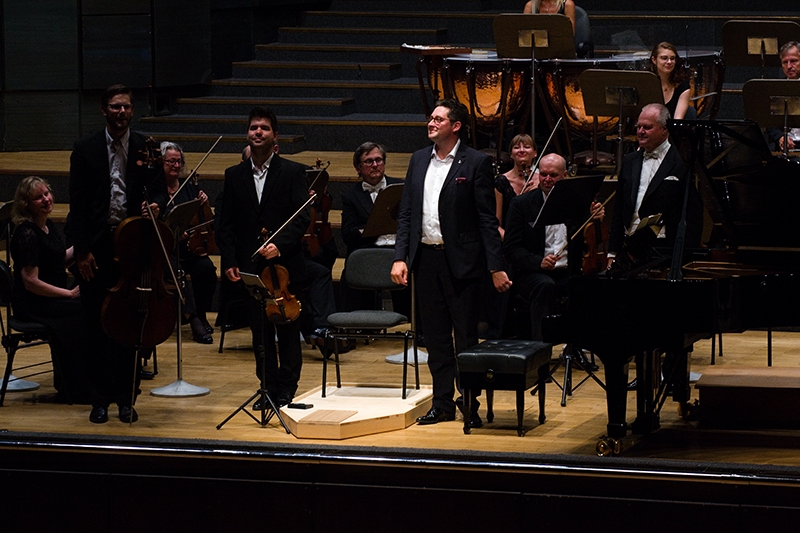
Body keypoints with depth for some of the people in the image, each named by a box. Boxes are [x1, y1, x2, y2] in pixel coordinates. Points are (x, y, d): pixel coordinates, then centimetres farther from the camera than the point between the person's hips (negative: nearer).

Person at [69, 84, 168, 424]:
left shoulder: (145, 149, 5)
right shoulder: (86, 150, 2)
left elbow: (159, 190, 7)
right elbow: (77, 204, 0)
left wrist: (155, 205, -19)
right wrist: (82, 251, -7)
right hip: (97, 247, -1)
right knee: (97, 325, 3)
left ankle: (126, 398, 12)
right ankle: (100, 399, 11)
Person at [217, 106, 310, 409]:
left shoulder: (292, 173, 0)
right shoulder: (234, 176, 9)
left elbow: (302, 218, -6)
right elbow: (226, 223, 10)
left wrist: (280, 245, -20)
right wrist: (229, 261, -1)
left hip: (285, 265, -3)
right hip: (250, 267, 3)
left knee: (288, 330, 2)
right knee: (260, 331, 6)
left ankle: (286, 390, 10)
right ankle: (268, 387, 14)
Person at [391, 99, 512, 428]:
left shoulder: (476, 163, -6)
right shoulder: (419, 160, 11)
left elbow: (487, 219, -7)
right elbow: (406, 213, 12)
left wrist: (496, 267, -11)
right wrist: (400, 257, 2)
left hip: (460, 261, -5)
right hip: (425, 258, 5)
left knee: (466, 337, 0)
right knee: (436, 337, 10)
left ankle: (470, 406, 7)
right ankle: (443, 404, 18)